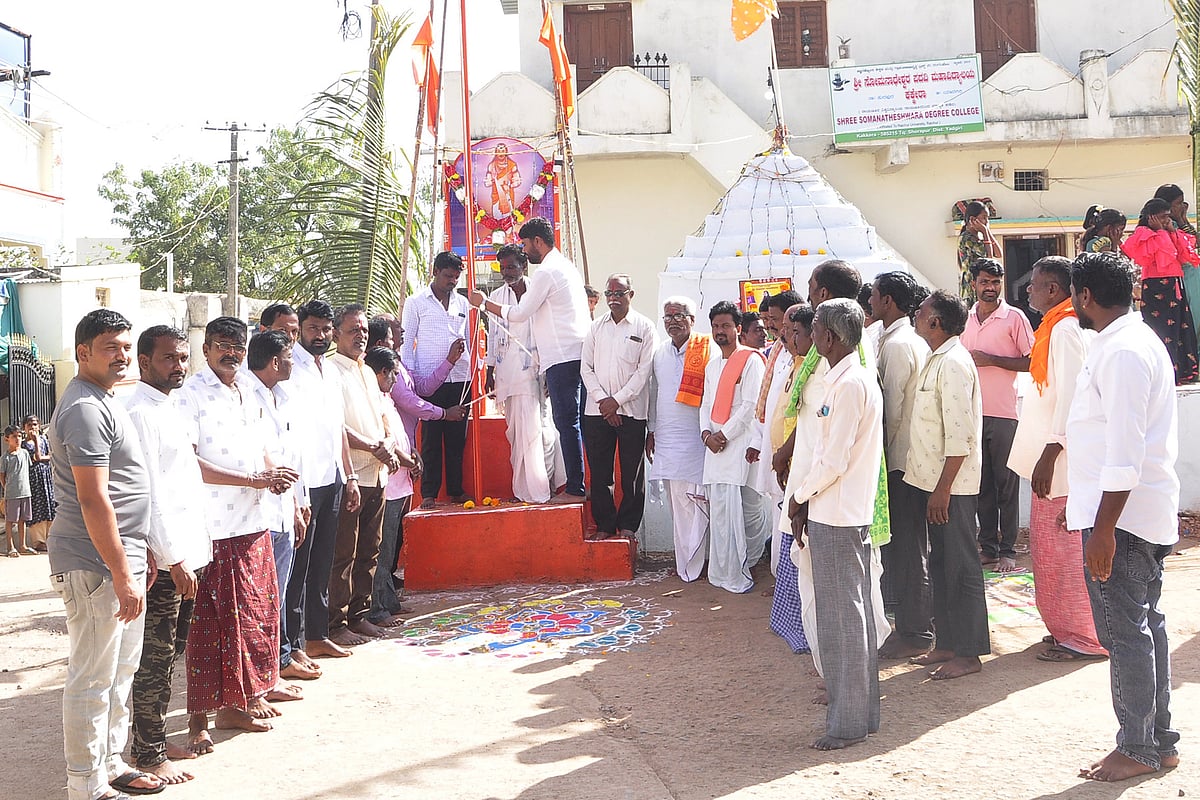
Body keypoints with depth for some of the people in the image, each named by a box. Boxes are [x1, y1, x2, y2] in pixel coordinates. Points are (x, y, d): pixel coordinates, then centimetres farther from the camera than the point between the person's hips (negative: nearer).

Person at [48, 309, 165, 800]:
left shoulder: (103, 401, 16)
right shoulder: (85, 409, -17)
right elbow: (93, 501, -22)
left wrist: (137, 555, 22)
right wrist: (122, 575, -22)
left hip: (120, 556, 10)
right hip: (96, 565, -10)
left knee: (120, 671, 19)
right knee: (93, 679, 0)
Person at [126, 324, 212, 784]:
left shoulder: (167, 409, 15)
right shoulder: (140, 413, -14)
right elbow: (149, 495, -20)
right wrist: (174, 560, -22)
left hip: (181, 552, 9)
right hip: (164, 558, -9)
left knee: (161, 654, 16)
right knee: (155, 656, 1)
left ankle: (154, 741, 27)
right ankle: (148, 755, 11)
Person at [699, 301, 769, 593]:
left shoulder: (751, 360, -4)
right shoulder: (712, 366, 20)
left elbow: (751, 405, -11)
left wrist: (724, 434, -11)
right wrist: (706, 433, 1)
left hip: (741, 442, -7)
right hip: (715, 445, 7)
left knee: (748, 508, -6)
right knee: (719, 508, 7)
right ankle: (728, 572, 16)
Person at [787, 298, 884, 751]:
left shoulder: (848, 385, -18)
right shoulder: (859, 379, 13)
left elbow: (834, 462, -21)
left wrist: (800, 498, -6)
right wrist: (808, 504, 11)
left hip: (836, 517, -10)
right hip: (849, 514, 10)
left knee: (841, 618, -2)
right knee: (853, 614, 15)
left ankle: (847, 722, 6)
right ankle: (860, 710, 26)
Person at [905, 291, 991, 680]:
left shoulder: (953, 364, -17)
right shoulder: (938, 360, 14)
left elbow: (960, 435, -22)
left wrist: (943, 488, -22)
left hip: (951, 486, -10)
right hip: (934, 481, 10)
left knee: (960, 567, -1)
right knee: (940, 565, 15)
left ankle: (968, 653, 8)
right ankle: (946, 642, 26)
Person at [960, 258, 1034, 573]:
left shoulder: (1014, 317, -3)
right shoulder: (965, 319, 13)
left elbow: (1032, 361, -7)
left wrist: (991, 360, -13)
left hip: (1004, 414, -5)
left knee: (1007, 484, -1)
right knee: (982, 484, 9)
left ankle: (1008, 551, 5)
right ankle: (988, 547, 17)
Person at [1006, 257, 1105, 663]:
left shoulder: (1065, 330, -16)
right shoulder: (1056, 327, 14)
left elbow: (1069, 397, -22)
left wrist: (1049, 454, -24)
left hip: (1061, 462, -10)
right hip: (1054, 460, 10)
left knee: (1063, 550, -3)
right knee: (1050, 548, 16)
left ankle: (1083, 639, 7)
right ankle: (1068, 629, 25)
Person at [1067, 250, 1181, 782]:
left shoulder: (1120, 352, -18)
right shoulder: (1135, 341, 15)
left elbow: (1125, 452, -24)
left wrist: (1103, 528, -23)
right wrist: (1091, 511, 26)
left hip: (1122, 516, -11)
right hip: (1146, 513, 11)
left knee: (1125, 630, -2)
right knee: (1144, 624, 15)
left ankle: (1137, 749, 8)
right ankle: (1159, 742, 24)